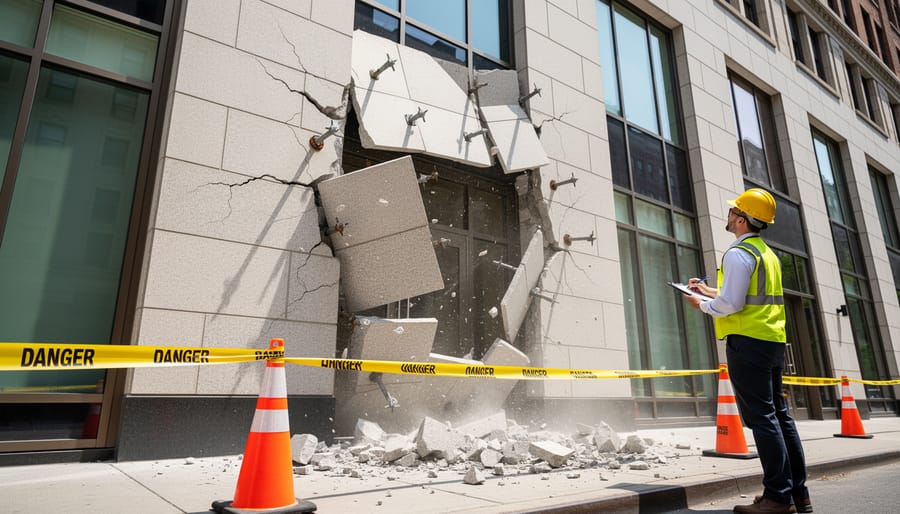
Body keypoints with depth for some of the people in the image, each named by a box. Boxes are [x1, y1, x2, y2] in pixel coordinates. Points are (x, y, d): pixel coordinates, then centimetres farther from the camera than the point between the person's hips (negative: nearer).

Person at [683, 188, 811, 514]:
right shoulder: (768, 253, 19)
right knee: (779, 414, 11)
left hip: (748, 341, -9)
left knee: (761, 416, -6)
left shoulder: (738, 253, -12)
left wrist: (702, 304, 1)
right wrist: (708, 290, 29)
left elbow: (730, 304, -18)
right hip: (773, 341, 9)